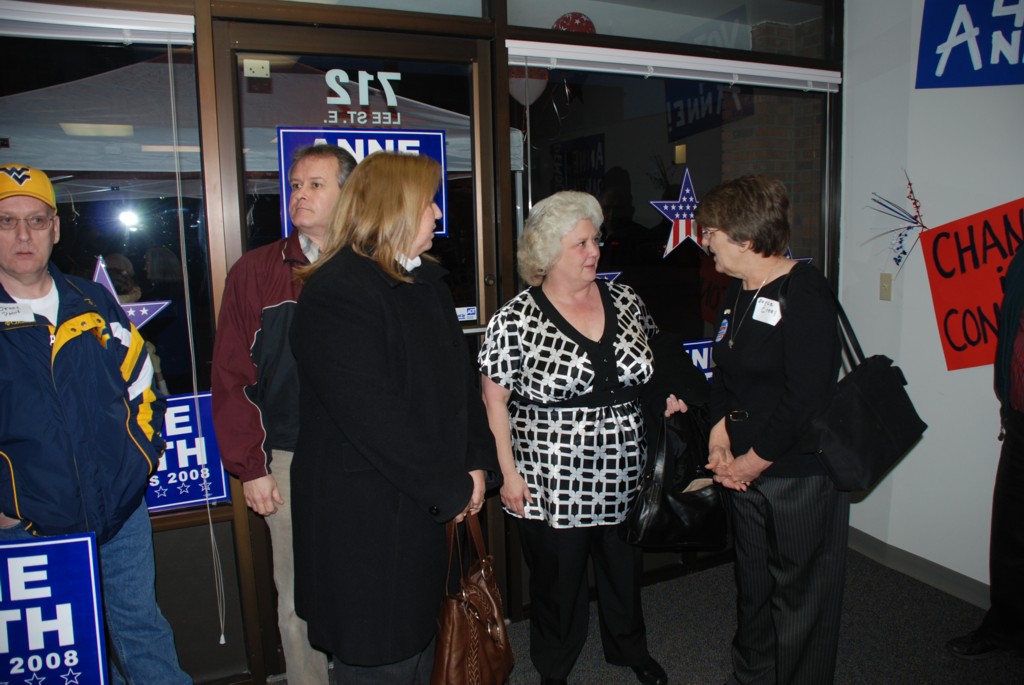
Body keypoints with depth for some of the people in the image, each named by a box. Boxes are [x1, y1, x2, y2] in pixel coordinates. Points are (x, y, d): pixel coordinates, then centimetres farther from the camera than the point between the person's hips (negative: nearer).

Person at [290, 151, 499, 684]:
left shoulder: (426, 280, 9)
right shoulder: (337, 293, -20)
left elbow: (459, 375, 10)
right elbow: (373, 417, -25)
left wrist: (478, 463, -2)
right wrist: (453, 487, -17)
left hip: (424, 507, 9)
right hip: (364, 517, -8)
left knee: (419, 640, 23)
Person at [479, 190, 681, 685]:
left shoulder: (624, 300, 2)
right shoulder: (516, 320, -13)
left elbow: (648, 364, 16)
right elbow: (494, 399, -9)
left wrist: (666, 393, -3)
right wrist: (509, 473, -10)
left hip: (625, 477, 5)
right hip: (553, 482, -4)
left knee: (626, 570, 22)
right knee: (558, 581, 14)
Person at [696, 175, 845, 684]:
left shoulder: (805, 294, -17)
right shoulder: (737, 293, 8)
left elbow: (807, 399, -22)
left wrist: (750, 461, -15)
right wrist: (719, 435, 0)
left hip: (802, 475, -7)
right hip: (746, 471, 8)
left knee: (800, 600, 8)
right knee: (752, 588, 21)